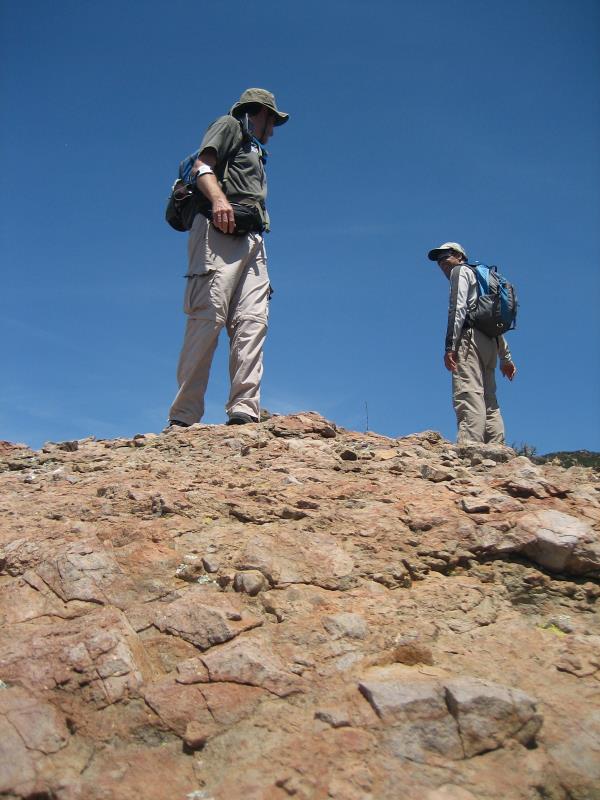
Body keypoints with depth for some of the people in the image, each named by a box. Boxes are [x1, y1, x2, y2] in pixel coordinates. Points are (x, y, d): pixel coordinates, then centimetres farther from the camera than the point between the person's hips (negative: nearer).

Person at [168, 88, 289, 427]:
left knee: (252, 321, -11)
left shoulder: (257, 152, 38)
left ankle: (243, 411, -21)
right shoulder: (230, 125, 17)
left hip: (252, 241, 8)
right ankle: (183, 416, -22)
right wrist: (219, 199, -22)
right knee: (209, 317, -19)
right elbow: (202, 165, -2)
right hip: (220, 232, -8)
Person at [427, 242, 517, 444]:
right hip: (490, 342, 9)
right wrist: (505, 358, 24)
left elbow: (458, 308, -9)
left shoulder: (460, 271, 9)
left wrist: (450, 346, -17)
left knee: (468, 397, -21)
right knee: (489, 402, 4)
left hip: (470, 337, -9)